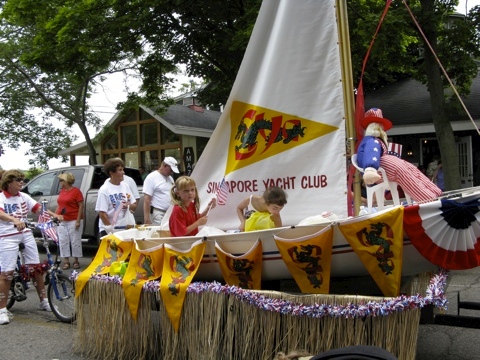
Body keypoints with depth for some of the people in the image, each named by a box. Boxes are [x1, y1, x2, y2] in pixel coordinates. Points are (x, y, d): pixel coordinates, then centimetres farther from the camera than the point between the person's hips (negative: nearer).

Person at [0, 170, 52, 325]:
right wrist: (14, 220, -46)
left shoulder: (23, 197, 8)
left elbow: (39, 208, 2)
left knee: (36, 267, 7)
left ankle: (44, 301, 20)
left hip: (25, 234, 5)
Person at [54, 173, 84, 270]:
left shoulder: (76, 191, -6)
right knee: (63, 242, 4)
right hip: (62, 221, 6)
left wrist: (78, 220, -14)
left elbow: (81, 206, -9)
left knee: (75, 241, 0)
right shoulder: (62, 191, 15)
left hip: (74, 221, -6)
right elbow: (60, 205, 21)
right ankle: (66, 261, 11)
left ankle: (76, 261, 11)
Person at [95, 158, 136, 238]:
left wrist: (129, 205, -10)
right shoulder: (104, 190, -10)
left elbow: (134, 206, 12)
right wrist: (111, 229, -17)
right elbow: (102, 214, -14)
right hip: (108, 232, -5)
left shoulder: (125, 186, 6)